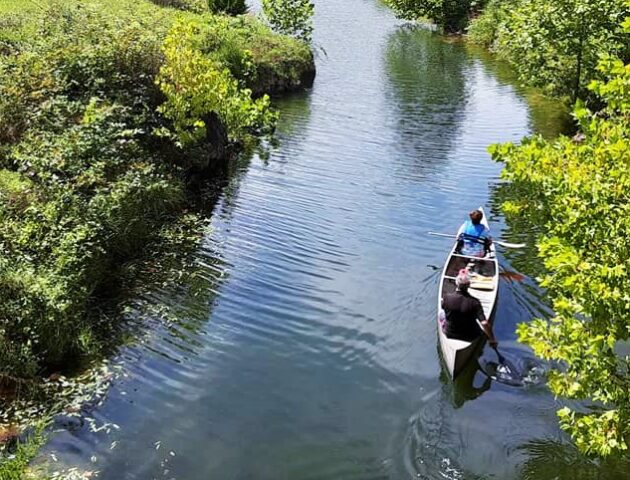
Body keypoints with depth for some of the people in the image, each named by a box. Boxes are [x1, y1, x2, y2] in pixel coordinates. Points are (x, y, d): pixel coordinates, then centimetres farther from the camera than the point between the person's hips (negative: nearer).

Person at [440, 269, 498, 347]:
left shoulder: (447, 298, -21)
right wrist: (492, 340, -19)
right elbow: (485, 323, -31)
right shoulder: (474, 302, -26)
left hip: (449, 334, 1)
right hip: (470, 338, -1)